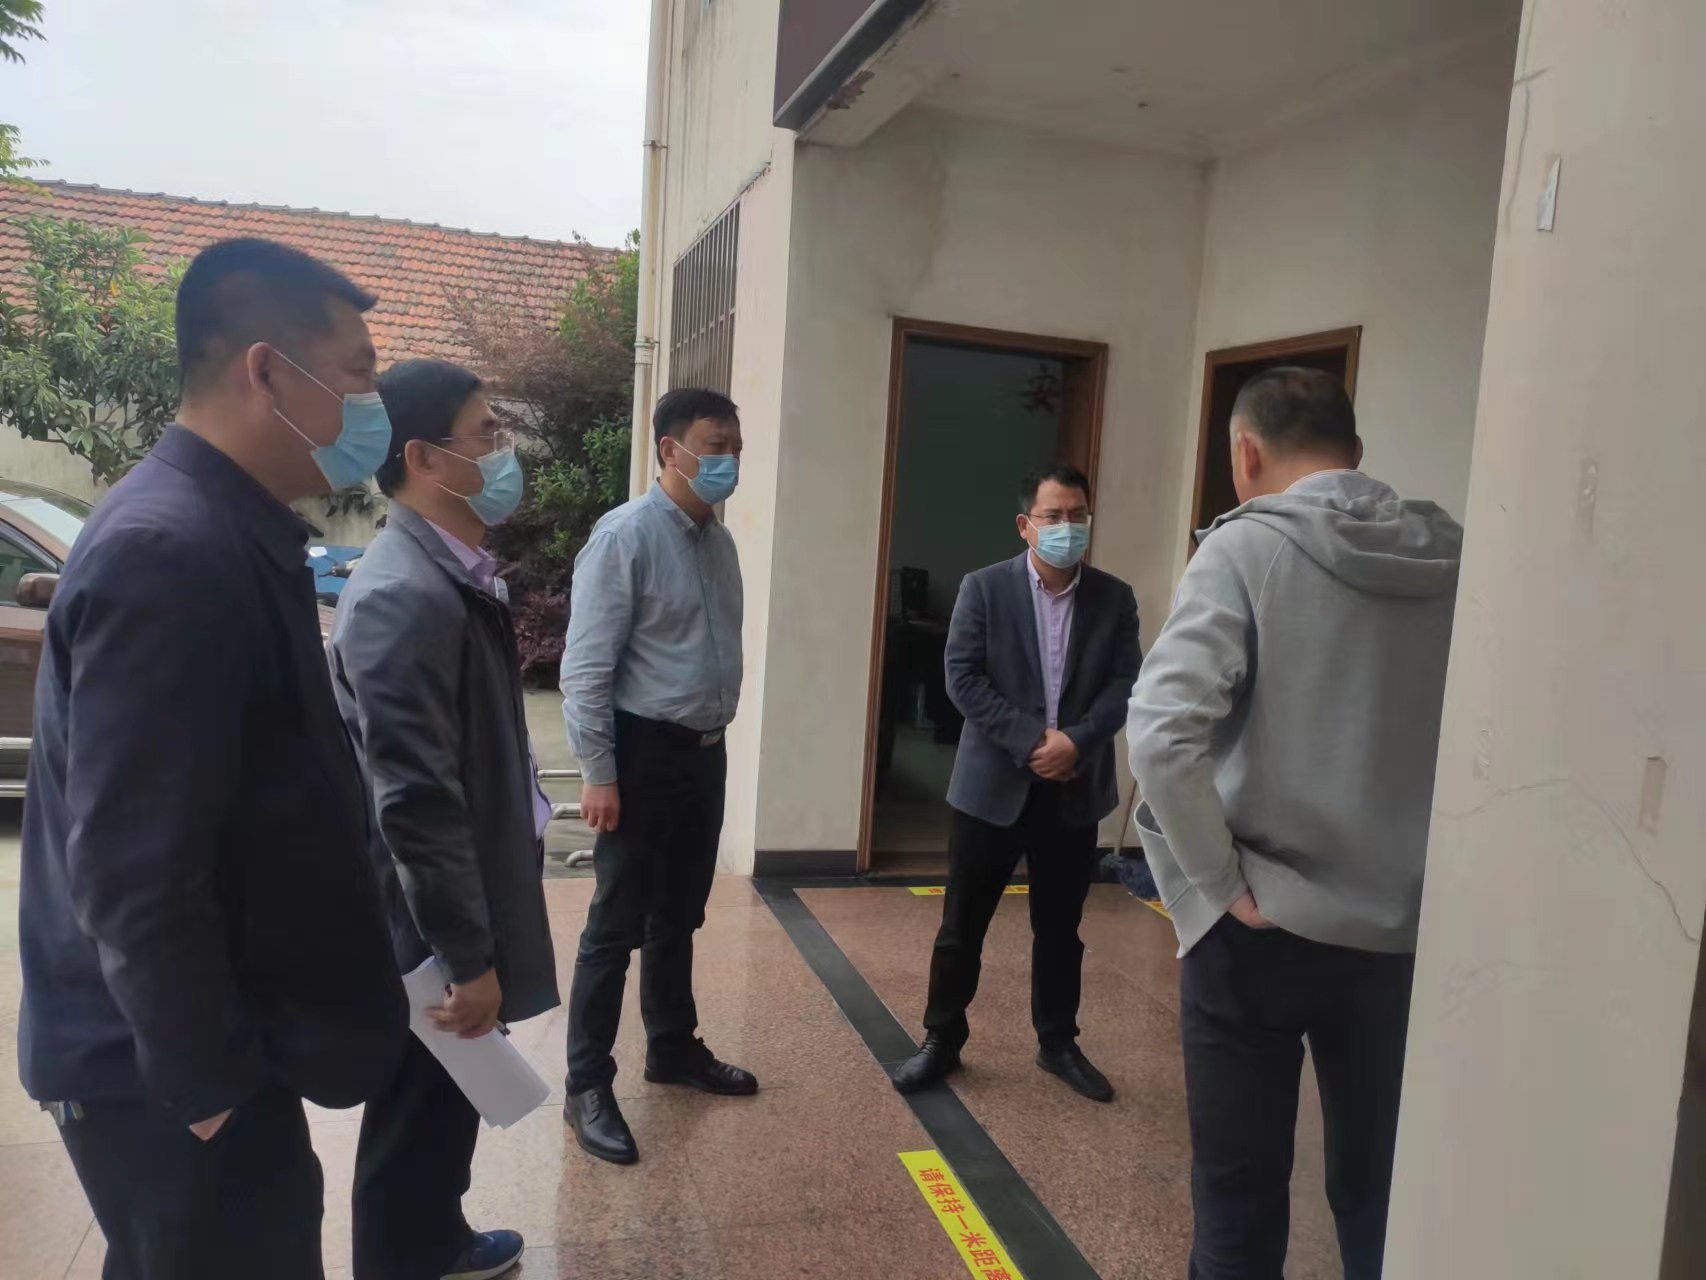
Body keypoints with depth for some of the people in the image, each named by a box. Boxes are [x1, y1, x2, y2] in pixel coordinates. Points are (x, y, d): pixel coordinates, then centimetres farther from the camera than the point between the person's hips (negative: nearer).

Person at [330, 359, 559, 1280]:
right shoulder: (404, 595, -25)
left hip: (465, 905, 9)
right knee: (418, 1116, 11)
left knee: (451, 1102, 26)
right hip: (430, 927, -9)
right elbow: (417, 801, -27)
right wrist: (467, 956, -21)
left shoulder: (455, 575, 6)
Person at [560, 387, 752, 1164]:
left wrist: (716, 734, 15)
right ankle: (587, 1087, 18)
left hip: (705, 751, 7)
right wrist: (598, 773, -18)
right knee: (617, 925, 3)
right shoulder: (625, 536, -15)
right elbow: (585, 666, -17)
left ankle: (674, 1049, 37)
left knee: (679, 917, 20)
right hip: (645, 752, -7)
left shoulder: (720, 540, 9)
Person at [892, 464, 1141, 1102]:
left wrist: (1076, 740, -18)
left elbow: (1125, 684, -2)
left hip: (1075, 789, 2)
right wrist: (1032, 739, -18)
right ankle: (942, 1041, 24)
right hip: (993, 783, -2)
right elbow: (963, 678, -10)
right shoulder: (984, 588, -4)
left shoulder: (1115, 598, 3)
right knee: (962, 924, 7)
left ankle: (1057, 1042, 32)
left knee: (1060, 928, 15)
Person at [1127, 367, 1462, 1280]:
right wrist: (1434, 874, 9)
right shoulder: (1453, 556, 3)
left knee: (1240, 1201, 12)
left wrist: (1220, 883, -13)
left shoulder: (1249, 546, -10)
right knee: (1383, 1201, 20)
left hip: (1261, 929, -4)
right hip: (1404, 931, 4)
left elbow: (1161, 730, -23)